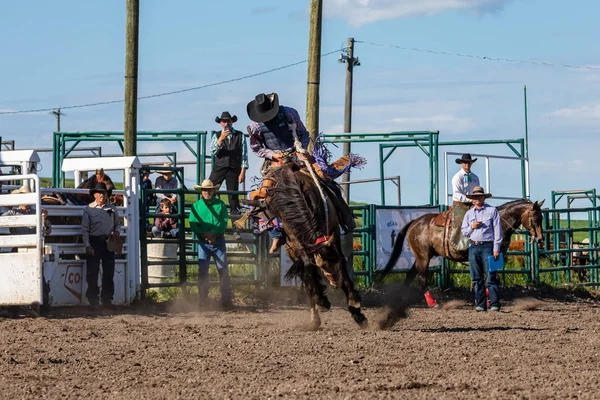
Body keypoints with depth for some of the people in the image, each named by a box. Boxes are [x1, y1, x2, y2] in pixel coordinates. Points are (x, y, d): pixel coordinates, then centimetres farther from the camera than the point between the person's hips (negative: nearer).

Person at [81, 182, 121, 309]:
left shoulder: (112, 209, 8)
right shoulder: (89, 209, 0)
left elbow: (117, 224, 19)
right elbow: (85, 229, -2)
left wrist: (116, 232, -4)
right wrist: (87, 245, -11)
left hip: (108, 242, 3)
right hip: (94, 242, -3)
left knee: (109, 272, 5)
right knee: (92, 272, -3)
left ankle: (107, 299, 14)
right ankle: (93, 299, 3)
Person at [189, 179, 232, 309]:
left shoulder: (220, 204, 3)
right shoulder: (196, 206, 5)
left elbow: (224, 222, -5)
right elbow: (192, 224, -2)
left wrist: (212, 232, -19)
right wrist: (204, 235, -17)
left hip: (218, 241, 0)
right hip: (203, 242, 0)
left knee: (223, 270, 1)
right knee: (202, 271, -2)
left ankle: (226, 300, 6)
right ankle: (203, 300, 3)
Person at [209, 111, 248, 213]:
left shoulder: (240, 136, 6)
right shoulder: (217, 136, 10)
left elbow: (244, 155, 4)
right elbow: (213, 151, -5)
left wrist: (242, 172, -3)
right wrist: (221, 139, -18)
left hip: (234, 169, -1)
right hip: (219, 168, 1)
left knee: (233, 196, 0)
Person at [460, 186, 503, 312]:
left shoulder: (492, 211, 2)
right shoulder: (469, 213, 15)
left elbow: (497, 230, -2)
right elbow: (463, 231, 17)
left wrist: (496, 249, -8)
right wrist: (472, 227, -5)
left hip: (487, 246, -4)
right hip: (473, 247, 4)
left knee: (491, 277, -9)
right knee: (476, 278, 4)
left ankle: (494, 304, -9)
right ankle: (480, 304, 8)